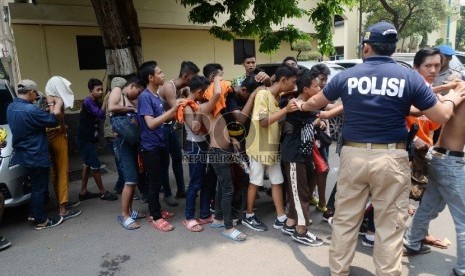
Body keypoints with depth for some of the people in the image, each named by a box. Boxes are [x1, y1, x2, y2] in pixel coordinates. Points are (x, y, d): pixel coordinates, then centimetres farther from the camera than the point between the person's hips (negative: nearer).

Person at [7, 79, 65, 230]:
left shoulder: (11, 107, 4)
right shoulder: (30, 110, -26)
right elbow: (54, 120, -18)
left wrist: (49, 105, 5)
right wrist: (52, 104, -4)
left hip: (23, 154, 9)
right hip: (36, 156, -9)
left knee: (36, 186, 23)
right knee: (39, 188, 3)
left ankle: (35, 213, 34)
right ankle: (41, 221, 14)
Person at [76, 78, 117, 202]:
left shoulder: (96, 103, 10)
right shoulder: (88, 101, -16)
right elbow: (100, 115, -28)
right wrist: (106, 99, -25)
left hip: (89, 138, 9)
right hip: (84, 139, -9)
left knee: (88, 164, 14)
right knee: (95, 165, -3)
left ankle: (83, 192, 23)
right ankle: (103, 192, 7)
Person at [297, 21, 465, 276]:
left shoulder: (346, 76, 2)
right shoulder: (410, 78, -1)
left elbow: (315, 103, 17)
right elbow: (440, 116, 4)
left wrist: (300, 106, 40)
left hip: (353, 155, 2)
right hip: (391, 158, -1)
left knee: (344, 220, 13)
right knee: (390, 226, 9)